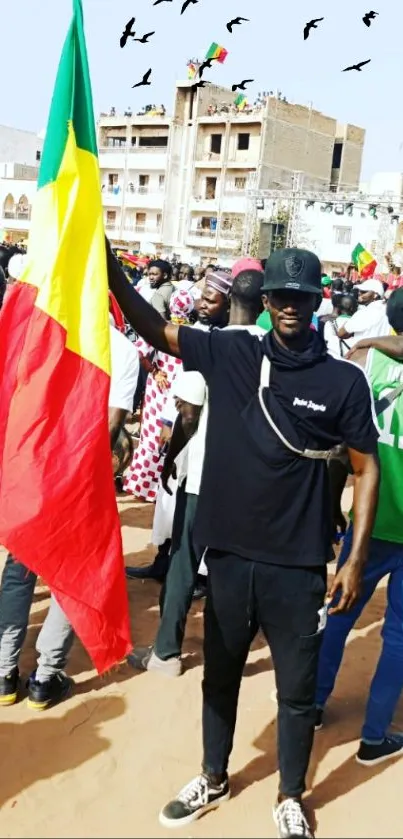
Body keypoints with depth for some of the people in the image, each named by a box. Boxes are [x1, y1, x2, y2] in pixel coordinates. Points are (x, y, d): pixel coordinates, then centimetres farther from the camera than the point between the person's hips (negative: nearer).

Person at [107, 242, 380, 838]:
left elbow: (366, 467, -2)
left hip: (298, 565, -2)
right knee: (220, 676, 20)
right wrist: (106, 262, -17)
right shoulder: (231, 353, -3)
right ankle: (213, 779, 44)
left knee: (297, 689, 14)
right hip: (229, 554, 2)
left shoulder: (344, 380, -7)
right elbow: (152, 327, -5)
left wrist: (356, 558, -6)